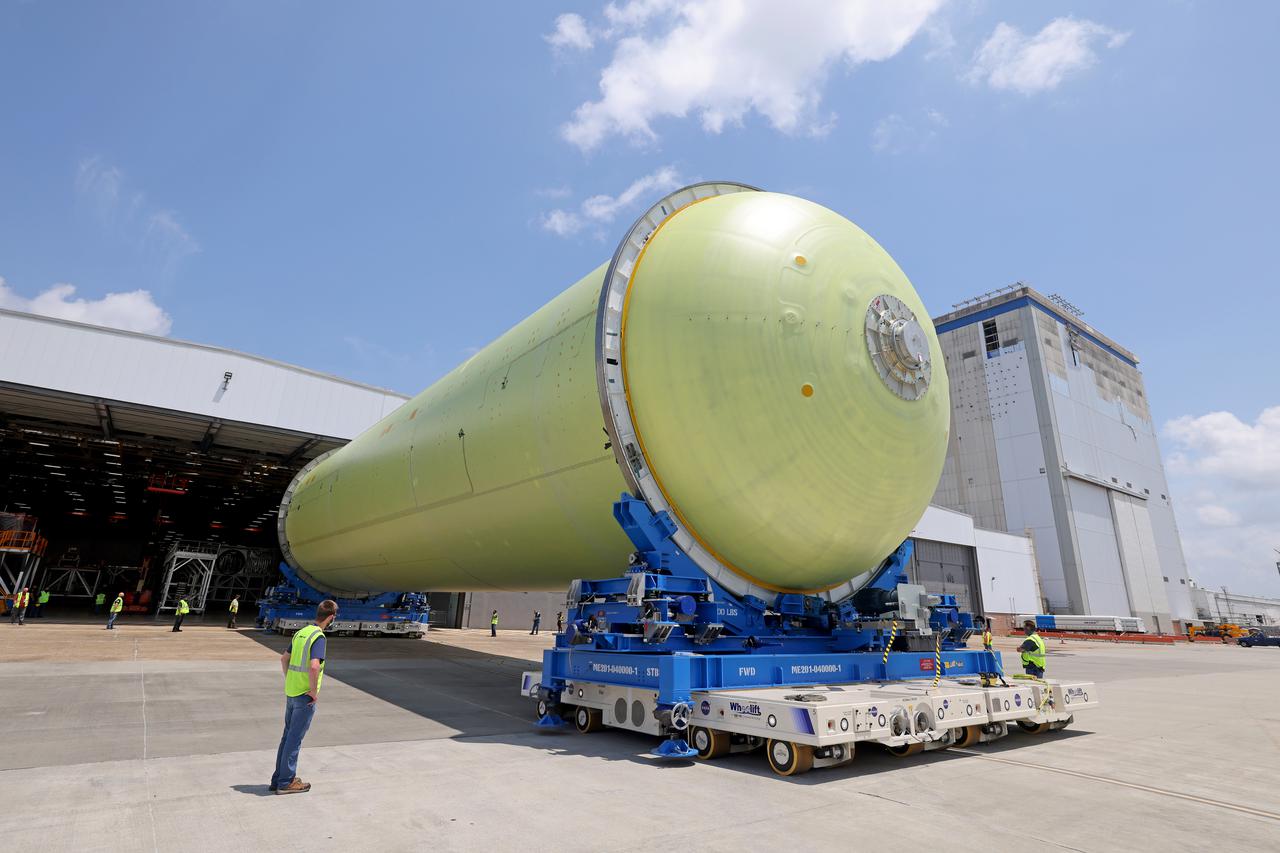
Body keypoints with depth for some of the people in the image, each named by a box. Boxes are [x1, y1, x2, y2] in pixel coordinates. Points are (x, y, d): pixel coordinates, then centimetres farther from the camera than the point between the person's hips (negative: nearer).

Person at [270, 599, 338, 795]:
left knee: (287, 735, 18)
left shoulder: (301, 632, 8)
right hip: (305, 696, -8)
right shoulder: (319, 637, -19)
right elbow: (314, 666, -31)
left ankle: (279, 778, 28)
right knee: (295, 738, 2)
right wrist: (314, 691, -17)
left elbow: (284, 658, 17)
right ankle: (286, 782, 12)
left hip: (290, 692, 8)